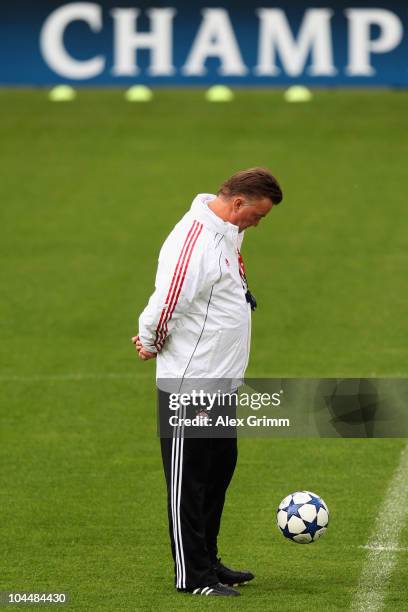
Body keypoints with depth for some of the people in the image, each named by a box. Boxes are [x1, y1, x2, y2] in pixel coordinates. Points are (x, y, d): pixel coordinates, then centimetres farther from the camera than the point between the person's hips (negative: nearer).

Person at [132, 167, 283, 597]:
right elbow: (164, 308, -26)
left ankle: (207, 562, 26)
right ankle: (192, 576, 4)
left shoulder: (228, 233, 9)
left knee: (221, 466, 16)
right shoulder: (193, 242, -24)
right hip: (189, 382, -10)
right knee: (189, 480, -1)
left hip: (221, 381, 10)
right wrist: (151, 345, -6)